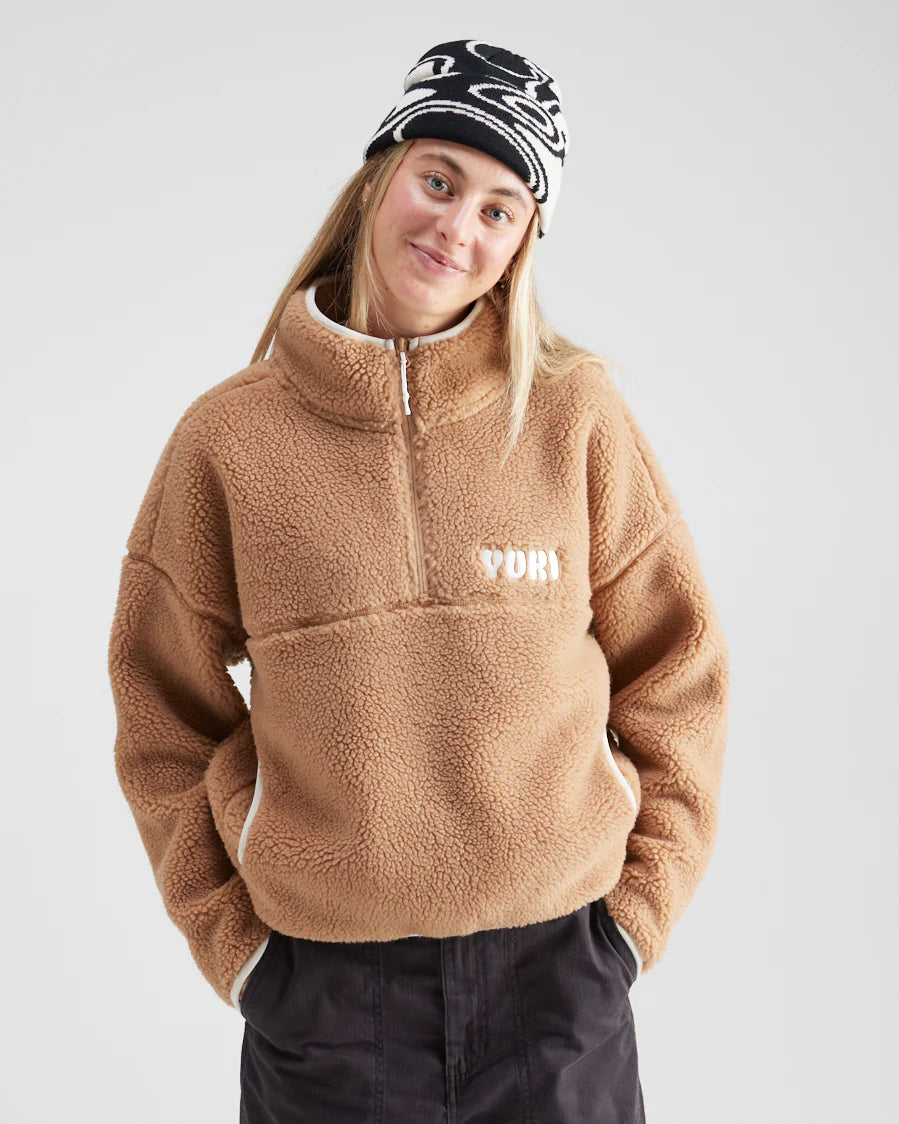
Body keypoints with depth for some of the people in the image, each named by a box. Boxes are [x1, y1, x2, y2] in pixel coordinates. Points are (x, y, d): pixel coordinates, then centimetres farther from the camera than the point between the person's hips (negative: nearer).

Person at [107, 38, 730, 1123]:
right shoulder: (229, 435, -5)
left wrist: (636, 910, 0)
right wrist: (235, 940, 0)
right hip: (320, 991, 0)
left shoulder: (577, 414, -4)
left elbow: (674, 675, 3)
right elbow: (167, 715, 3)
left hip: (557, 978, 1)